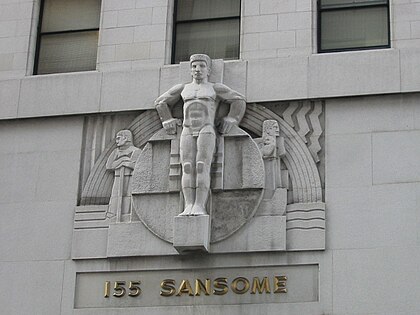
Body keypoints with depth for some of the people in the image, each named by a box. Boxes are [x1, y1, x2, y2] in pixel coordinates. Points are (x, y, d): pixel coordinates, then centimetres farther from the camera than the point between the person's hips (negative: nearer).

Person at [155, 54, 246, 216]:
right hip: (187, 132, 3)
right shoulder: (183, 88, 21)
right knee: (187, 168, -12)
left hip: (207, 131, -3)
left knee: (202, 167, -18)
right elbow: (160, 102, 28)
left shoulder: (215, 88, 13)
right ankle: (189, 207, -19)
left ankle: (200, 207, -25)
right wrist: (168, 122, 17)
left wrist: (230, 121, 4)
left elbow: (239, 100, 12)